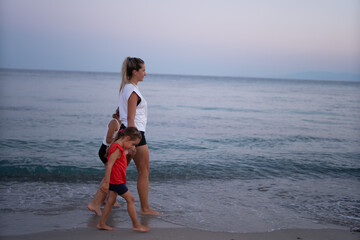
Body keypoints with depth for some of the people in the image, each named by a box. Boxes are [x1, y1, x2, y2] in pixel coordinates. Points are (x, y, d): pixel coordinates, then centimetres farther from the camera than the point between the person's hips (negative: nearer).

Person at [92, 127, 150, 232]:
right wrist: (106, 182, -26)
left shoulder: (116, 146, 11)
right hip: (116, 181, -10)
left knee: (111, 200, 15)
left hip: (114, 180, 10)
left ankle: (101, 224, 20)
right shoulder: (118, 149, -20)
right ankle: (136, 225, 2)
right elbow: (109, 165, -25)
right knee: (130, 199, -4)